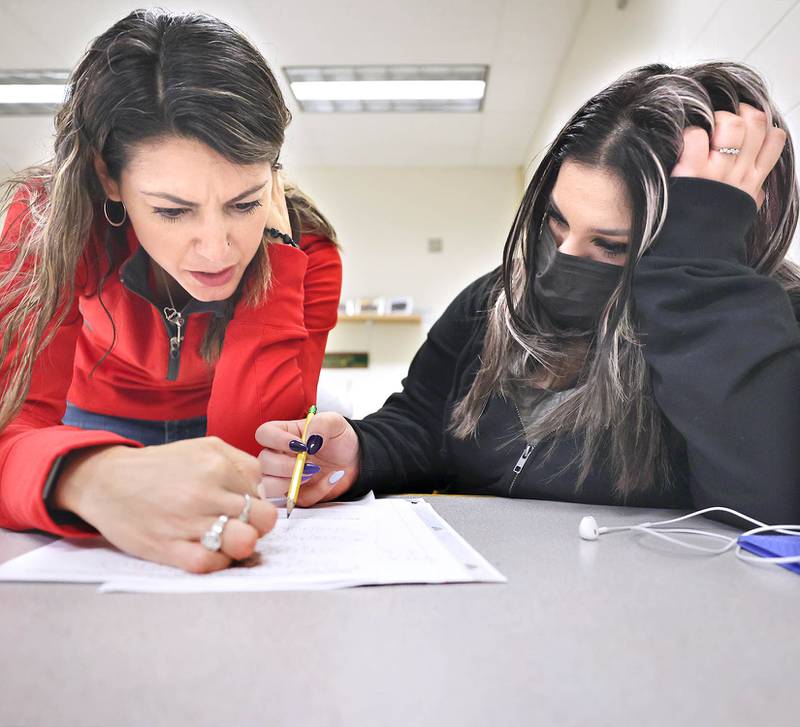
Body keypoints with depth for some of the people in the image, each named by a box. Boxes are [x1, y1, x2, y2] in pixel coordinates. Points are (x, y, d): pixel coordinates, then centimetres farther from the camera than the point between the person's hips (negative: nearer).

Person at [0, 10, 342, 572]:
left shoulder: (307, 254, -23)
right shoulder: (49, 219, -23)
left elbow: (247, 454, -28)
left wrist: (276, 250, -33)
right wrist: (92, 478, -55)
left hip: (214, 431, 0)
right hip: (100, 430, 0)